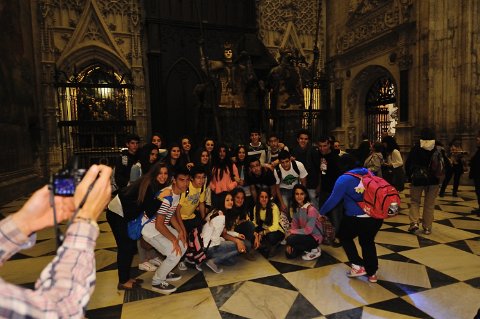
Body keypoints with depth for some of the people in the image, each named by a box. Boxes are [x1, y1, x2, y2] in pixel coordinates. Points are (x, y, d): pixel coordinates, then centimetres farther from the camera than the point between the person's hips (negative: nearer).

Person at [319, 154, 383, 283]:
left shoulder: (344, 178, -9)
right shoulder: (368, 173, 9)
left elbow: (333, 199, -9)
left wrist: (321, 212, 4)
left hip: (358, 217, -6)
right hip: (377, 216, 6)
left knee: (344, 236, 20)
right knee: (368, 241, 25)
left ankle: (358, 266, 14)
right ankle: (372, 273, 31)